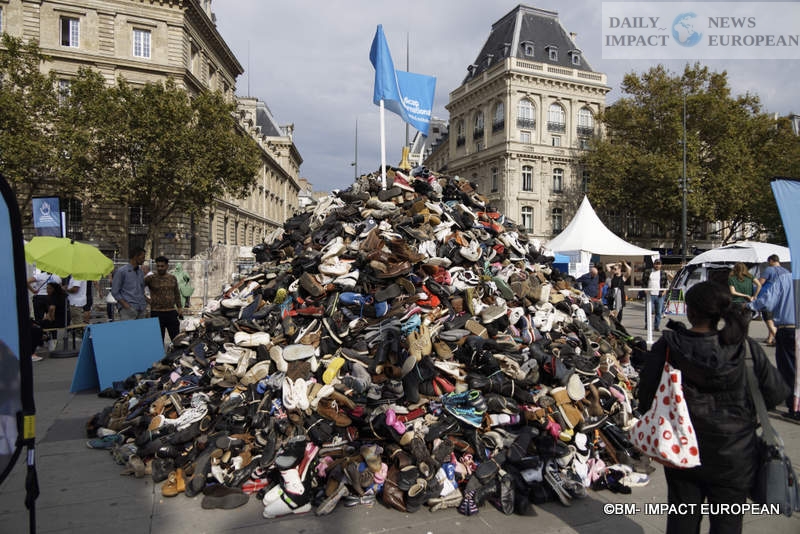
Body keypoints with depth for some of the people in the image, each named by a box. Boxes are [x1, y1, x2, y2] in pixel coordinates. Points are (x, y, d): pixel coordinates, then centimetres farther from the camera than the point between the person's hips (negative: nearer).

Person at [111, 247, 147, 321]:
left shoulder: (141, 272, 16)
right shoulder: (121, 271, -2)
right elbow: (115, 292, -4)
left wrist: (144, 305, 12)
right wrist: (126, 305, -14)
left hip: (141, 309, 6)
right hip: (128, 309, -6)